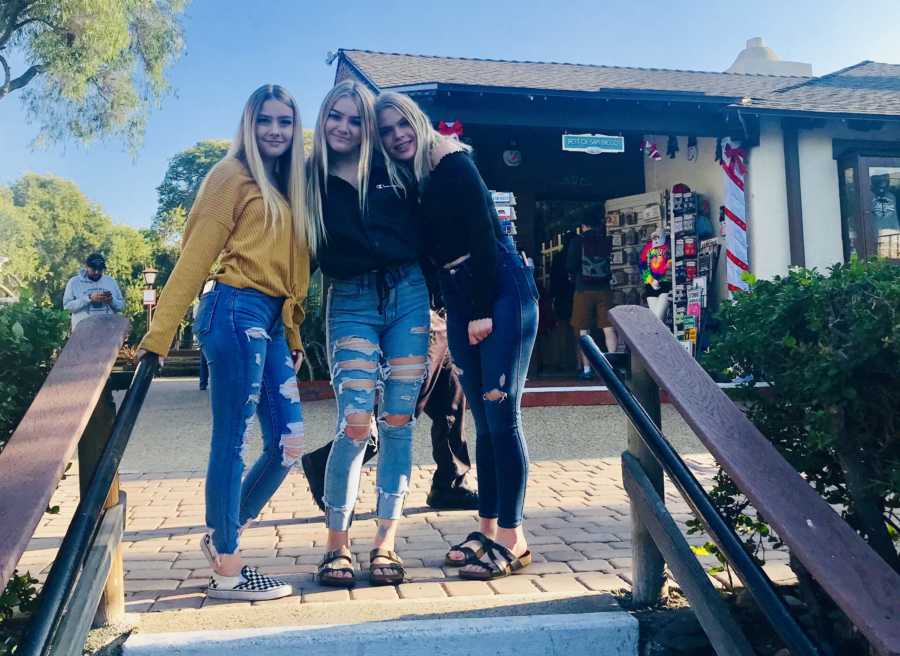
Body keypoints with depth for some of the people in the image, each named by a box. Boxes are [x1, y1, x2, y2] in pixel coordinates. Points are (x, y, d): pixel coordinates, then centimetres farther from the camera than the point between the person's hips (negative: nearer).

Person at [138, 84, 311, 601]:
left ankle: (223, 537, 25)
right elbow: (195, 256, -7)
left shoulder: (287, 188, 21)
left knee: (288, 443, 7)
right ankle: (227, 570, 9)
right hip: (237, 311, -8)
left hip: (272, 321, 8)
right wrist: (160, 335, -11)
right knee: (232, 441, -3)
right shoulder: (233, 175, -1)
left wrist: (293, 334, 11)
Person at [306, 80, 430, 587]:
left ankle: (386, 543, 11)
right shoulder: (311, 180, 5)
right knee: (356, 422, -11)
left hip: (408, 293, 2)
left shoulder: (391, 169, 7)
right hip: (351, 302, -1)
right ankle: (337, 544, 6)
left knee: (399, 422, 1)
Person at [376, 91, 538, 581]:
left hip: (501, 290, -7)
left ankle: (512, 539, 3)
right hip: (459, 302, 7)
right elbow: (428, 252, 15)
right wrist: (460, 315, 9)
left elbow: (483, 234, -13)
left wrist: (482, 311, -16)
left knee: (501, 415, -6)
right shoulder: (405, 186, 14)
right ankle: (487, 529, 18)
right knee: (485, 421, 10)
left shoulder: (453, 165, -6)